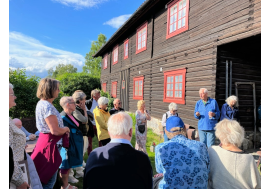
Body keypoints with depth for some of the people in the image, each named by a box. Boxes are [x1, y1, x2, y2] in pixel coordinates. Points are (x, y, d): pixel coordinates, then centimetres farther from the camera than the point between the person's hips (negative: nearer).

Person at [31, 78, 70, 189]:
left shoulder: (41, 103, 8)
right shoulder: (47, 106, -23)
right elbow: (55, 131, -25)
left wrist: (63, 129, 5)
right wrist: (66, 129, -5)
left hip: (45, 140, 10)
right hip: (51, 144, -10)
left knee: (45, 178, 24)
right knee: (49, 179, 5)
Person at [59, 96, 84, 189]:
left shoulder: (70, 116, 7)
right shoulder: (63, 117, -21)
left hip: (74, 145, 9)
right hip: (68, 146, -9)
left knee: (68, 165, 20)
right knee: (65, 166, 7)